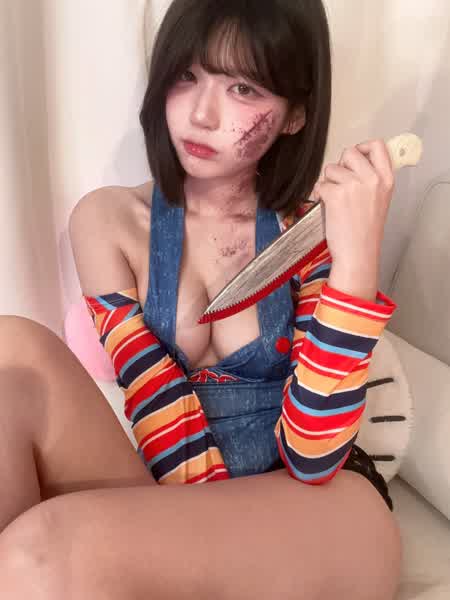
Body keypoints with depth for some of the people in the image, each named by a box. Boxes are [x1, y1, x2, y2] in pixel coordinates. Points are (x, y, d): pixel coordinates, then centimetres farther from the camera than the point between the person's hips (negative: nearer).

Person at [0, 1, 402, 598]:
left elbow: (312, 458, -16)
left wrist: (356, 258, -24)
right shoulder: (108, 219, -1)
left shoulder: (317, 225, -6)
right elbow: (153, 393, -8)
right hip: (172, 502, 4)